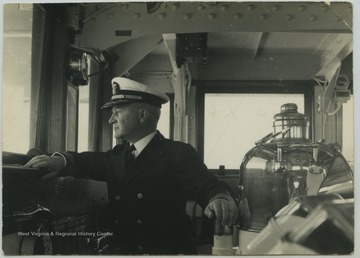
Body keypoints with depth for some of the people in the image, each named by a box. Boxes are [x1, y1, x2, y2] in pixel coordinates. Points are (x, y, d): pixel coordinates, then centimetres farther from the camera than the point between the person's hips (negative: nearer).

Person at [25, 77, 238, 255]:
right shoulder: (118, 155, 15)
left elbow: (206, 185, -15)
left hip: (167, 250, -5)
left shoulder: (178, 153, -5)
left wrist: (220, 198, -39)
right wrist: (61, 160, -8)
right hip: (121, 249, 6)